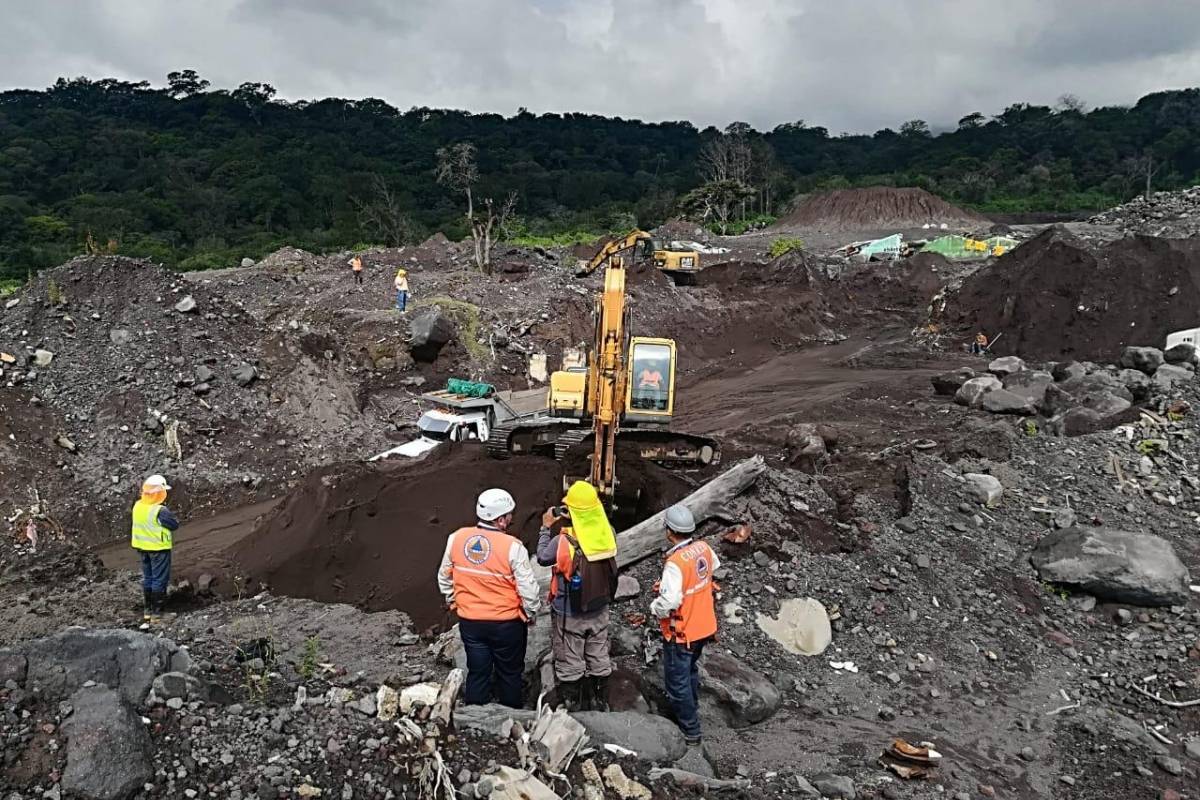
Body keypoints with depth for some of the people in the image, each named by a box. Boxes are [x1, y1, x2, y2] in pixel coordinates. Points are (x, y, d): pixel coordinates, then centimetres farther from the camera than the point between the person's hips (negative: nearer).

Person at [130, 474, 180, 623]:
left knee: (147, 578, 18)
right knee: (160, 580, 3)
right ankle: (156, 613, 5)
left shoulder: (137, 506, -2)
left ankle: (147, 610, 25)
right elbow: (175, 525, -16)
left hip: (142, 547, 7)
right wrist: (169, 515, -2)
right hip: (159, 548, -7)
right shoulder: (160, 510, -24)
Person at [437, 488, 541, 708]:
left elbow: (444, 577, 5)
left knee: (477, 673, 17)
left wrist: (453, 602, 20)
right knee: (510, 674, 17)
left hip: (469, 622, 3)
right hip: (506, 623, -3)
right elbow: (528, 588, -17)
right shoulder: (512, 546, -21)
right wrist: (530, 614, 1)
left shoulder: (456, 538, -7)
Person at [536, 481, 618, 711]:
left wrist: (546, 528, 1)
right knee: (599, 659, 21)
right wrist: (573, 521, 4)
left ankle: (572, 708, 27)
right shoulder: (609, 534, -15)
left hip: (569, 615, -4)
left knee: (569, 664, 14)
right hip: (599, 610, 4)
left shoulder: (563, 541, -27)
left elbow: (542, 558, -8)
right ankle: (600, 704, 36)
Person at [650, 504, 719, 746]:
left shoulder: (675, 563, -31)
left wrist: (655, 607, -9)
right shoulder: (704, 548, -7)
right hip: (704, 626, 8)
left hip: (681, 633, -8)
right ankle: (691, 710, 47)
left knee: (678, 681, 10)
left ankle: (690, 730, 21)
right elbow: (715, 567, 15)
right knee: (691, 670, 29)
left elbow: (668, 602, -34)